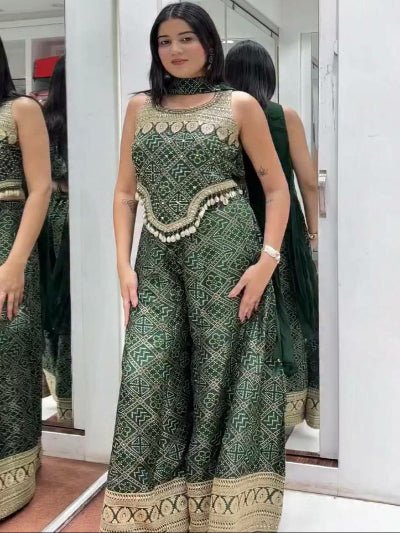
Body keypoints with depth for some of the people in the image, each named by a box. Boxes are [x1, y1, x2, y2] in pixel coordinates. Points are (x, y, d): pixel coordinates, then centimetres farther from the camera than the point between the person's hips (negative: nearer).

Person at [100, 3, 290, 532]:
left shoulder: (239, 105, 5)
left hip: (224, 252, -2)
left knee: (221, 377, 1)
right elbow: (125, 192, 12)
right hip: (157, 258, 3)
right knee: (144, 379, -3)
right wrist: (124, 265, 1)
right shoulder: (140, 107, 13)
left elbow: (277, 187, 4)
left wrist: (267, 259, -9)